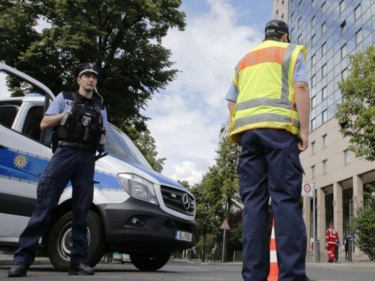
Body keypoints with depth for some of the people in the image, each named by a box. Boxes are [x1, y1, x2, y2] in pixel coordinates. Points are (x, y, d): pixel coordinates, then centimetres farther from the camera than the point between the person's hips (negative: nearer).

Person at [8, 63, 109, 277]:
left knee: (81, 211, 1)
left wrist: (99, 128, 3)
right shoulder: (64, 98, 14)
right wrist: (68, 113, -1)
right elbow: (44, 124, 6)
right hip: (64, 153, -3)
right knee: (45, 206, -9)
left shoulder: (100, 107, 22)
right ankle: (22, 258, -8)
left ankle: (79, 261, 4)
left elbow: (104, 137, 22)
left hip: (87, 159, 3)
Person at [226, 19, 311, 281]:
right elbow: (301, 87, -2)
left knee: (253, 202, -2)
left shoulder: (244, 60, 30)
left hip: (247, 129, 4)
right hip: (279, 128, -4)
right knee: (285, 199, -9)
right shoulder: (291, 51, 16)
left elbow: (232, 102, 21)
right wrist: (304, 129, -5)